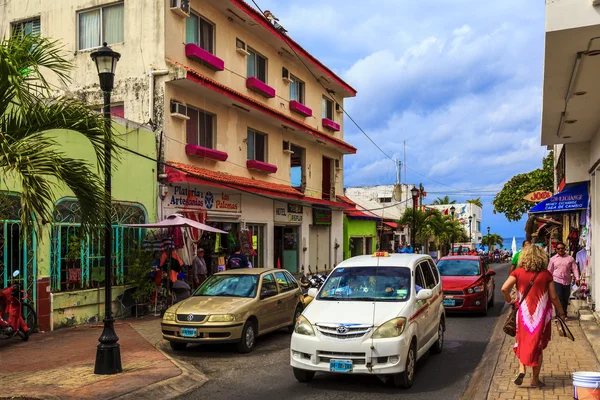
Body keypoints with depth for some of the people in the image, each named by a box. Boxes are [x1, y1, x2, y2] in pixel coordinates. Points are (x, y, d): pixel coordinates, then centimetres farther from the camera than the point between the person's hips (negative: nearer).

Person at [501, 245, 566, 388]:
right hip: (541, 315, 0)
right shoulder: (546, 274, -5)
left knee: (523, 342, 18)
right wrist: (561, 313, 11)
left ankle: (522, 369, -2)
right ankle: (535, 379, 17)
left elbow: (504, 288, -14)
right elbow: (553, 297, -2)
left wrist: (509, 300, 5)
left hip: (524, 313, 0)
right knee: (538, 346, 11)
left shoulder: (518, 272, -5)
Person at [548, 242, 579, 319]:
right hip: (557, 281, -2)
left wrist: (577, 278, -8)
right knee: (558, 298, -9)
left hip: (567, 281, 2)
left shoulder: (570, 258, 5)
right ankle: (559, 315, -8)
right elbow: (550, 271, 10)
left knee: (565, 299, 10)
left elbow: (575, 269, 3)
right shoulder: (553, 259, 6)